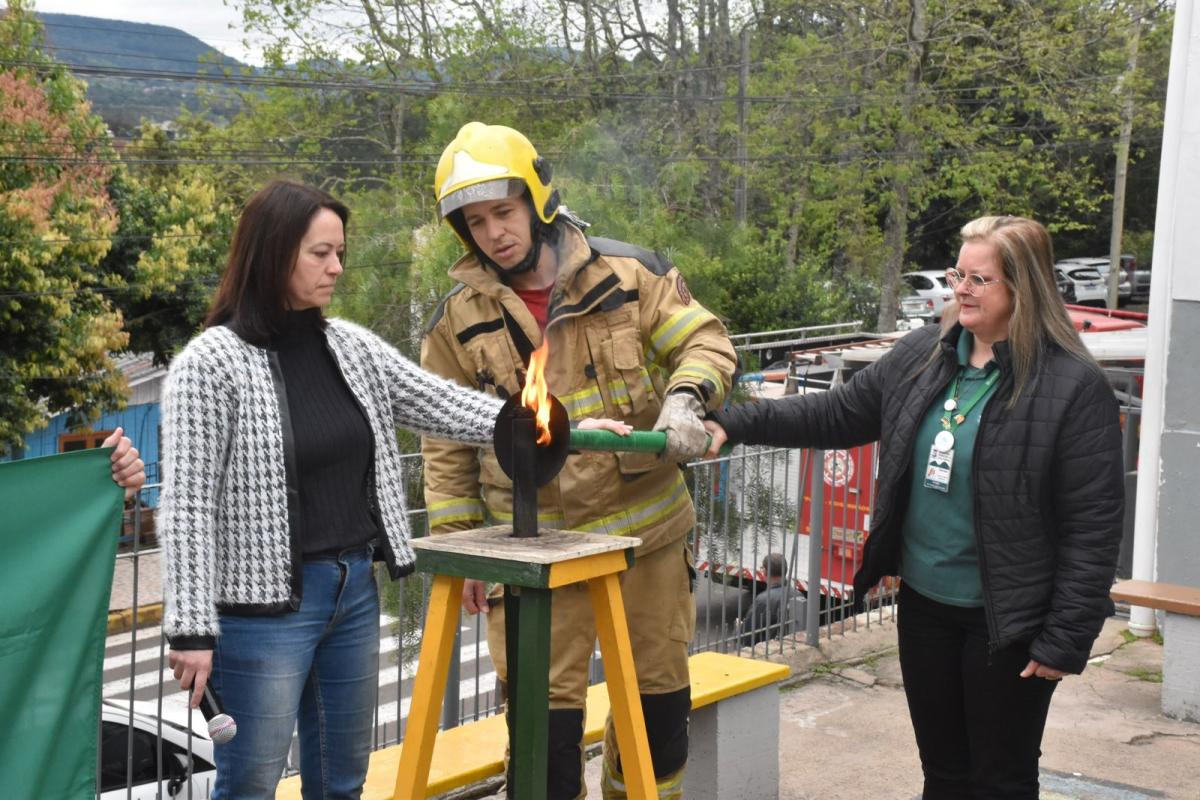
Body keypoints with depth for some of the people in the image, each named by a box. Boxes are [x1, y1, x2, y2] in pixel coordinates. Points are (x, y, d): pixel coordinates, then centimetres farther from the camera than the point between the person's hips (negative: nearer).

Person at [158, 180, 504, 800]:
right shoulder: (210, 363, -13)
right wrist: (191, 629, -17)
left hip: (354, 590, 6)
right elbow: (187, 506, -14)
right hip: (265, 603, -6)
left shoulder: (350, 346, 6)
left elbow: (443, 405, 4)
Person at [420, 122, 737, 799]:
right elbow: (448, 448, 4)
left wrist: (685, 398, -22)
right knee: (545, 708, 4)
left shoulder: (628, 274, -4)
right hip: (536, 547, -1)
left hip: (646, 530, 1)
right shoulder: (458, 321, -1)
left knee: (659, 691, 16)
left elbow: (703, 340, 0)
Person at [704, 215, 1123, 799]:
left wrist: (1066, 638, -17)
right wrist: (736, 424, -2)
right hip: (924, 604, 6)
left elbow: (1093, 526, -15)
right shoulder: (922, 355, 3)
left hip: (1005, 620, -6)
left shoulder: (1074, 387, -15)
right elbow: (837, 413, 9)